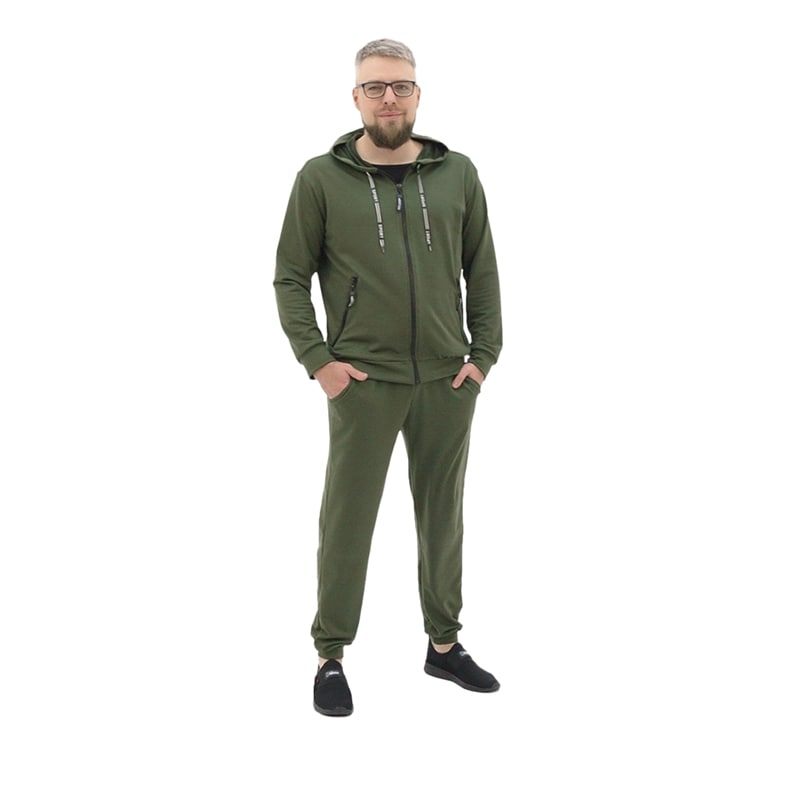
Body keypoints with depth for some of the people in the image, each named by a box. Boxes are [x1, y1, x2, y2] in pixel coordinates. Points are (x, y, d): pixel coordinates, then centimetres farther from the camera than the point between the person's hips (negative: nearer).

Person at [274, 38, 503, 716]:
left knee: (443, 514, 13)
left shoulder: (457, 174, 6)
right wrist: (317, 359, -7)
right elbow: (291, 278, 1)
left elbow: (482, 271, 10)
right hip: (364, 381, -3)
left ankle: (445, 644, 29)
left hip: (448, 381, 3)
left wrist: (484, 354, 3)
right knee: (348, 518, 3)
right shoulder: (322, 178, -1)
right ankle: (331, 656, 18)